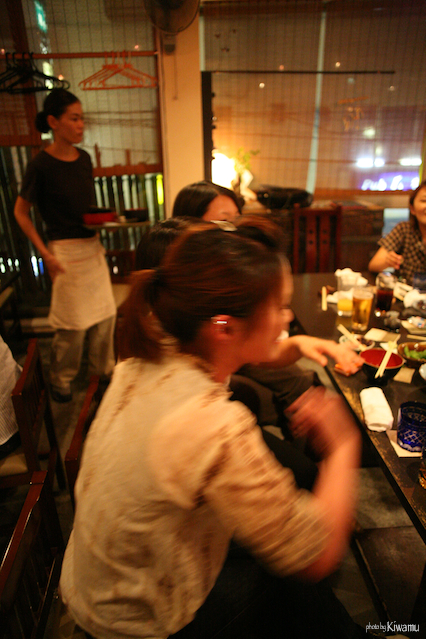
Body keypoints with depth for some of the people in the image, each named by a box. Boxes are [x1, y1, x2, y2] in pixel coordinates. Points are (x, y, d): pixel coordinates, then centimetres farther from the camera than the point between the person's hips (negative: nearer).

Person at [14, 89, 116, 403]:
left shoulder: (84, 158, 7)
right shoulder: (41, 165, -11)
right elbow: (21, 212, -5)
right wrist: (46, 254, -11)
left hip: (92, 245, 6)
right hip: (65, 250, -6)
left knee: (106, 313, 11)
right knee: (74, 322, 2)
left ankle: (103, 370, 32)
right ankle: (61, 380, 25)